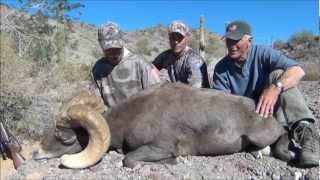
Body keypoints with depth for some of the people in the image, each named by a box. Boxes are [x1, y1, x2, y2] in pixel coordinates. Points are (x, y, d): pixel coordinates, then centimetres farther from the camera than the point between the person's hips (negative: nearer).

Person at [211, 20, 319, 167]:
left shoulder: (262, 53, -10)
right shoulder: (221, 68, -6)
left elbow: (298, 71, -24)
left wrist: (275, 88, -43)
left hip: (269, 109, -1)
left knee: (278, 74, -24)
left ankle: (303, 130, -35)